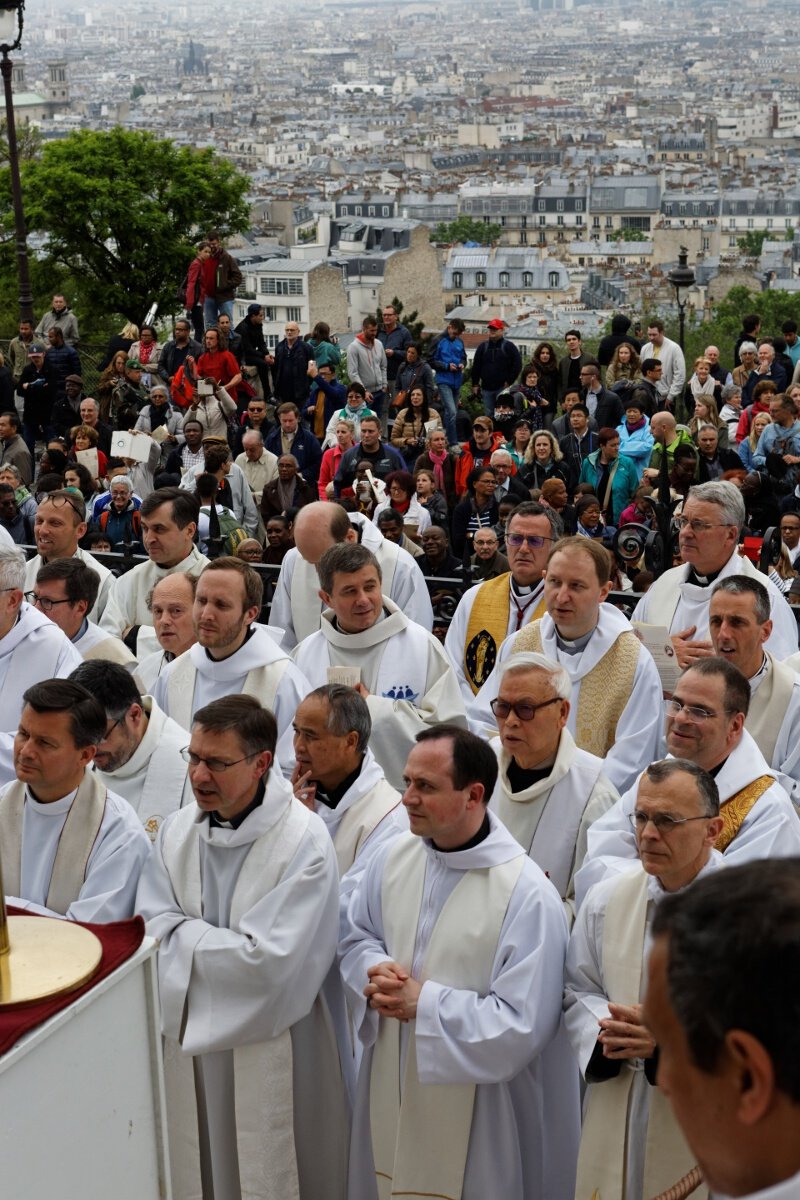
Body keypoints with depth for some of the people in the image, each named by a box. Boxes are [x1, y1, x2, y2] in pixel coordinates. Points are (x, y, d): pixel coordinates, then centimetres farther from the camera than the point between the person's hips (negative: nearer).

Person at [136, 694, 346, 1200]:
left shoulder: (304, 841, -17)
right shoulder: (177, 829, 1)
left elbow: (270, 959, -22)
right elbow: (151, 930, -2)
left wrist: (185, 935, -11)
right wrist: (216, 941, -18)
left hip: (269, 1051, -5)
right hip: (189, 1039, 5)